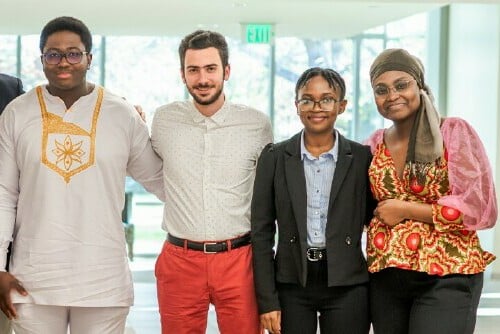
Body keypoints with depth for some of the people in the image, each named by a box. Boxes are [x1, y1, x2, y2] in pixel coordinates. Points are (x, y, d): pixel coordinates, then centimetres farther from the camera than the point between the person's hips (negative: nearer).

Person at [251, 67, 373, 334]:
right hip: (291, 285, 0)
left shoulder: (362, 158, 3)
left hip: (347, 286, 0)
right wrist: (267, 301, -3)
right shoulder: (274, 158, 3)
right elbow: (261, 232, 2)